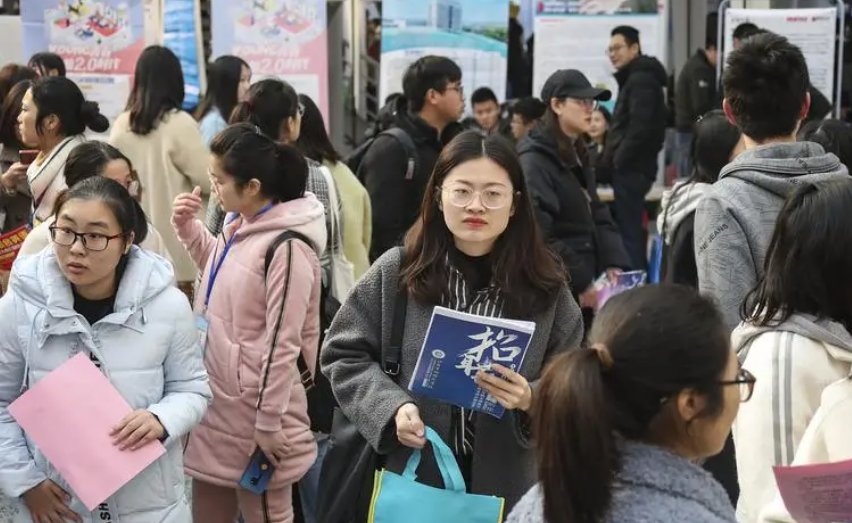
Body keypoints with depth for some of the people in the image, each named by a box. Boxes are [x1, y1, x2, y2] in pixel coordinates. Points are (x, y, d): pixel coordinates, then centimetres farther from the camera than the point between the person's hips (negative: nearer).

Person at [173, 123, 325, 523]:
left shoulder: (287, 247, -22)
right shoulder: (239, 226, 4)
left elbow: (282, 343, -21)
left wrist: (269, 422, -18)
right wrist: (188, 228, 10)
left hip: (254, 412, -9)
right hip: (218, 401, 9)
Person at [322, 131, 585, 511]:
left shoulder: (545, 286, -2)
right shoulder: (396, 271, -4)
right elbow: (343, 355, 2)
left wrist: (532, 400, -19)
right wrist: (391, 406, -13)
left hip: (508, 484, 1)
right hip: (409, 477, -1)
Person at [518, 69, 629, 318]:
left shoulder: (578, 157, 16)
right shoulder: (534, 162, -13)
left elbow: (598, 217, 17)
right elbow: (537, 236, -21)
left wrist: (614, 264, 1)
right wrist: (579, 281, -19)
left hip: (586, 286, 9)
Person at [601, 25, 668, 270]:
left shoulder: (641, 79, -12)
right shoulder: (634, 78, 21)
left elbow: (640, 127, -22)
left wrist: (619, 160, -15)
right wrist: (612, 160, 15)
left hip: (631, 168, -11)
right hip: (630, 167, 11)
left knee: (629, 232, -10)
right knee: (631, 230, 13)